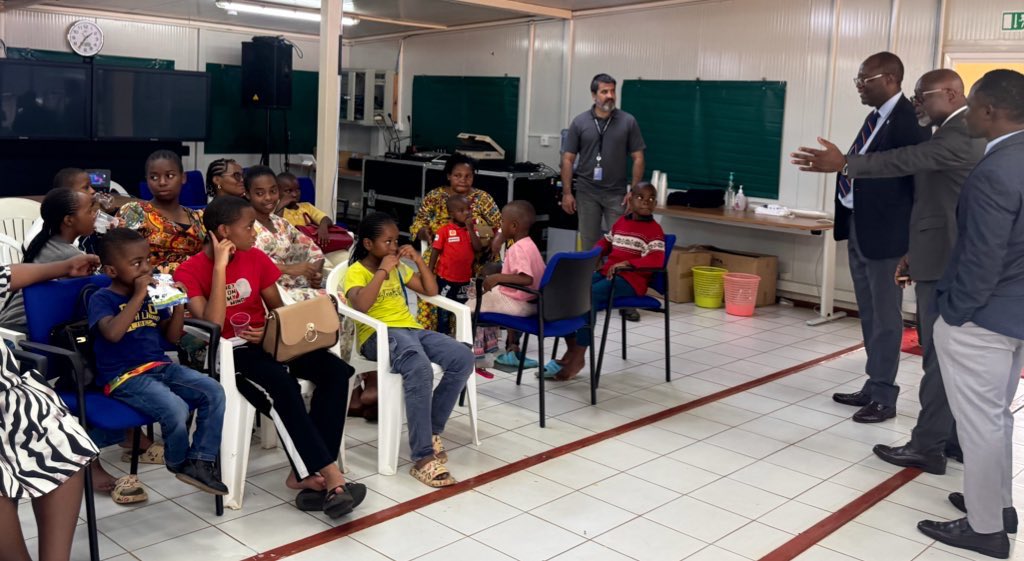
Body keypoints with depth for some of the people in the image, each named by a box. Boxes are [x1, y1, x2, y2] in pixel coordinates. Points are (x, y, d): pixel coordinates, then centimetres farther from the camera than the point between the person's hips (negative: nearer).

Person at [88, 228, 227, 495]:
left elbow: (172, 336, 14)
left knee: (213, 391, -14)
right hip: (123, 377, -6)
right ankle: (179, 462, 1)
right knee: (175, 408, -30)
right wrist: (138, 295, -23)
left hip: (160, 367, 7)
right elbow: (113, 333, -27)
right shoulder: (101, 299, -5)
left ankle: (200, 462, -8)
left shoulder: (152, 293, 11)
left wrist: (179, 304, -2)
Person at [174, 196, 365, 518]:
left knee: (335, 370, -19)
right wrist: (219, 267, -22)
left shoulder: (256, 258, 7)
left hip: (264, 344, 6)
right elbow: (212, 327, -20)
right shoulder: (189, 272, -8)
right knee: (281, 385, -35)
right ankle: (331, 476, -30)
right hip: (227, 352, -5)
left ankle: (306, 472, -20)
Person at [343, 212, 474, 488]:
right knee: (420, 368, -39)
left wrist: (419, 260, 10)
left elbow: (431, 291, 21)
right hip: (379, 335, -7)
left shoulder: (398, 268, 21)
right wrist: (382, 270, -15)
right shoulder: (356, 272, 0)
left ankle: (432, 431, -7)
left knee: (463, 358, -20)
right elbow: (360, 306, -21)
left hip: (412, 329, 7)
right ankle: (423, 457, -34)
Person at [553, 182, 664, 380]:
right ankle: (571, 350, -12)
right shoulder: (620, 222, 17)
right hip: (606, 272, 7)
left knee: (588, 297, -31)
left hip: (631, 280, -7)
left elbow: (656, 260, -18)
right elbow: (606, 242, 31)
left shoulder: (654, 229, -5)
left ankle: (578, 357, -23)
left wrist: (626, 263, -27)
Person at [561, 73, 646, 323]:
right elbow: (568, 159, 3)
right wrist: (567, 192, -2)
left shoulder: (628, 122, 1)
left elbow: (637, 158, 2)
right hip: (587, 193, 1)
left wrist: (634, 191, -5)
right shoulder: (580, 122, 2)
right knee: (590, 246, 9)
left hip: (617, 194, -1)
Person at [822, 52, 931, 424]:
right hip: (858, 227, 9)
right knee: (869, 316, 17)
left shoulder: (908, 121, -16)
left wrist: (914, 244, -15)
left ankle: (883, 397, 13)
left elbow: (921, 182, -16)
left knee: (885, 317, 2)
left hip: (885, 232, -9)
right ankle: (874, 388, 29)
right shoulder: (875, 118, 11)